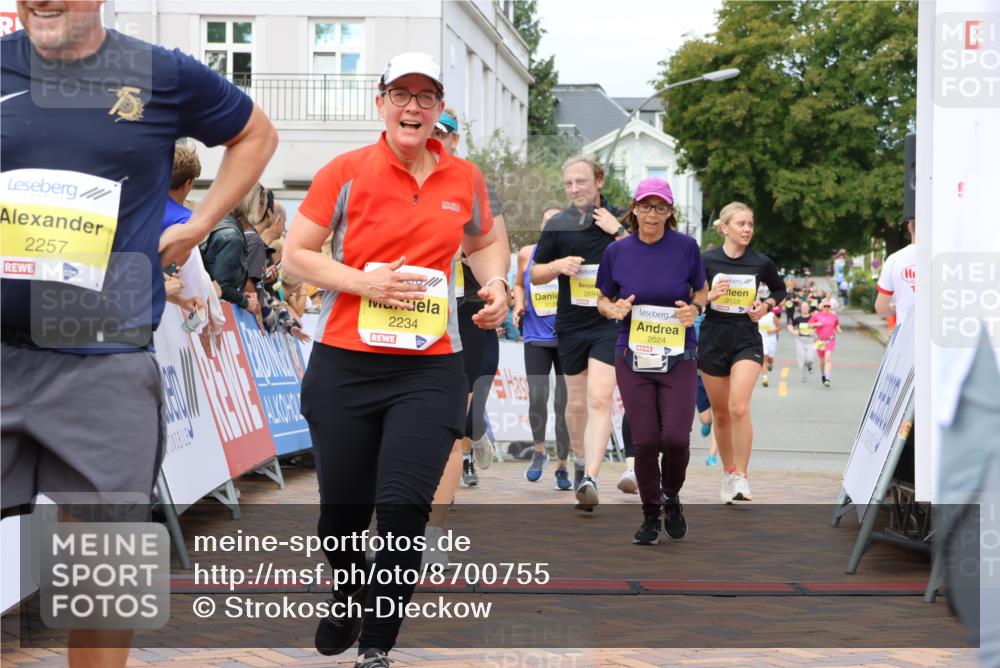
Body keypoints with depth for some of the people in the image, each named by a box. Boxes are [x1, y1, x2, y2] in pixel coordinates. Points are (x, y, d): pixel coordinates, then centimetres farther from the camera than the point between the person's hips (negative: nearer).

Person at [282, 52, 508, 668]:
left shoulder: (466, 179, 6)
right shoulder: (346, 172, -3)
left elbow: (485, 242, 25)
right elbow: (296, 255, 0)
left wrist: (495, 283, 5)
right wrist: (364, 282, -14)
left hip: (430, 369, 1)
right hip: (344, 364, 0)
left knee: (403, 509, -9)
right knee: (343, 507, 12)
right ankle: (346, 603, 44)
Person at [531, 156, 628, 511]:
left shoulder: (621, 220, 1)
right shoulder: (557, 225, 5)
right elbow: (536, 274, 11)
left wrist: (618, 231, -14)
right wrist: (558, 265, -9)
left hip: (611, 323, -3)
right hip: (570, 325, 3)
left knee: (600, 398, -17)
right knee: (576, 402, 12)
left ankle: (590, 478, -22)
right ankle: (582, 460, 36)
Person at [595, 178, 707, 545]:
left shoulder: (686, 247, -2)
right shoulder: (617, 251, 0)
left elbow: (702, 291, 11)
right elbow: (603, 299, 10)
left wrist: (695, 308, -10)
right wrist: (613, 309, -12)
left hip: (678, 356, -1)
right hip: (633, 358, 1)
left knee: (676, 436, -11)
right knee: (645, 441, -2)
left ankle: (671, 497, 20)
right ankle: (650, 515, 18)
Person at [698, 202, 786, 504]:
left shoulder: (761, 263, 1)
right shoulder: (706, 260, -3)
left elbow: (780, 289, 18)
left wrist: (767, 306, -1)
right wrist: (708, 296, -17)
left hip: (747, 339, -1)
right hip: (713, 339, 1)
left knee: (739, 407, -19)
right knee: (720, 413, 10)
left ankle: (741, 478, -13)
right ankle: (729, 474, 27)